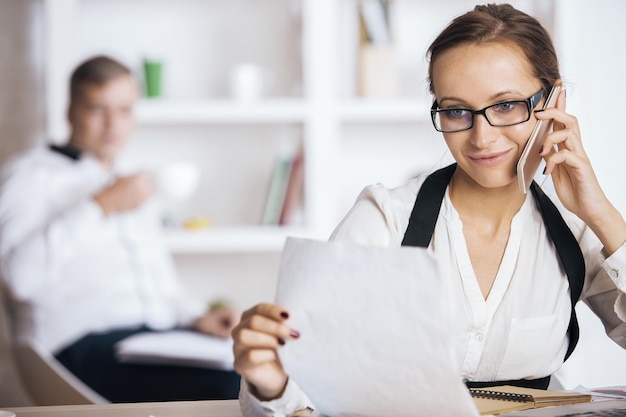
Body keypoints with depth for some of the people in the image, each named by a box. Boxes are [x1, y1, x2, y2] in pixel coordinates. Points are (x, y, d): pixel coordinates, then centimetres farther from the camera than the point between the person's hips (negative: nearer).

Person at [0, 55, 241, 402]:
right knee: (229, 383, -34)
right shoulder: (32, 173, 9)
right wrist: (99, 207, -9)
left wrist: (195, 316, 10)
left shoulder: (134, 190, 32)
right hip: (85, 344, -7)